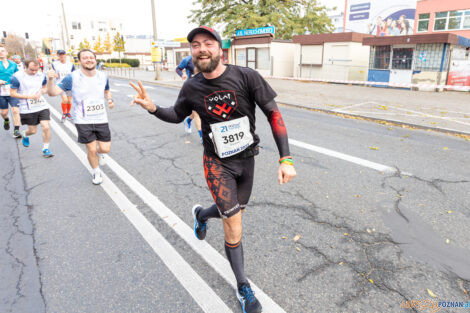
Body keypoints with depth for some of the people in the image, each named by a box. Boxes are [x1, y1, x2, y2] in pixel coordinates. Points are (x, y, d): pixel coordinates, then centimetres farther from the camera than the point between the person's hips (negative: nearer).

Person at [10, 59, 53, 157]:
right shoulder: (17, 77, -10)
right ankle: (25, 135, 46)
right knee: (33, 130, 8)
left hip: (42, 106, 3)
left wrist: (42, 91, -7)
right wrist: (30, 96, -17)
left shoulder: (41, 75, 2)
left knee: (46, 127, -8)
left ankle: (46, 149, 9)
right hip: (27, 109, -2)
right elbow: (13, 93, -7)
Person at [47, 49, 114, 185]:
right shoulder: (72, 77, -10)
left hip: (101, 119, 3)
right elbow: (53, 92, -12)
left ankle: (99, 153, 40)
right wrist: (50, 79, -32)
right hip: (83, 121, -3)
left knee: (105, 149, 1)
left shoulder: (103, 76, 0)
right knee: (91, 149, 1)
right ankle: (96, 172, 29)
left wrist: (110, 99, -2)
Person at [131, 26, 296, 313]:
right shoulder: (192, 88, -9)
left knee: (234, 211, 21)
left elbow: (273, 114, -14)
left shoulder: (245, 76, -17)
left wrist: (286, 159, -21)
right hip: (217, 162, -1)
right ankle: (243, 287, 19)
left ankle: (201, 214, 57)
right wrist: (153, 108, -13)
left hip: (246, 158, 2)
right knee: (234, 227, -5)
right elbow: (177, 115, 9)